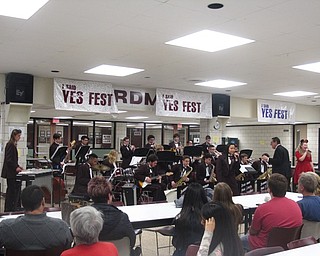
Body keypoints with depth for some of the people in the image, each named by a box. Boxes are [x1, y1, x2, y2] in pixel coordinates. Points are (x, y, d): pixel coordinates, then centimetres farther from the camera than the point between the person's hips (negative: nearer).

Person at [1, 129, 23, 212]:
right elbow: (8, 159, -20)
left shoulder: (13, 145, 14)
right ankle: (10, 209, 1)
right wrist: (16, 167, -21)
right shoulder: (10, 145, -15)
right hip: (10, 172, -10)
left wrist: (17, 166, 13)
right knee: (12, 190, -5)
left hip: (12, 172, 10)